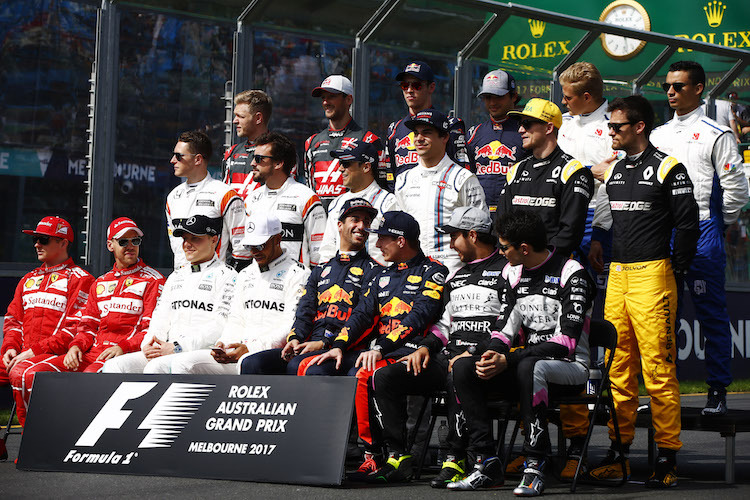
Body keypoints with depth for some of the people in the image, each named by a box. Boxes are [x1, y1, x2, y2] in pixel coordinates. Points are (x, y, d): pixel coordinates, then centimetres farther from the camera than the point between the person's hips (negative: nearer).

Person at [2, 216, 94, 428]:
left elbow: (75, 328, -9)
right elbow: (12, 320, 23)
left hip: (56, 355, -7)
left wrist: (34, 351, -15)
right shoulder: (28, 280, 25)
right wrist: (10, 348, 0)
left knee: (19, 372, -35)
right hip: (21, 354, 7)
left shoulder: (80, 279, 1)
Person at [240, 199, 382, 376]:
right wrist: (295, 339, -6)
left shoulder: (373, 270, 7)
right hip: (309, 346, 6)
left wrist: (324, 344, -16)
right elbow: (305, 311, 17)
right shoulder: (320, 270, 27)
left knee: (296, 365, -35)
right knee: (252, 363, -16)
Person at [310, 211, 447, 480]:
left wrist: (379, 348, -21)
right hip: (380, 352, 7)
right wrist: (338, 346, -2)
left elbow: (419, 317, -13)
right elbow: (362, 314, 17)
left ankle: (373, 455, -27)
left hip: (409, 353, -7)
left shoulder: (432, 272, 0)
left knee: (363, 375, -36)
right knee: (310, 367, -13)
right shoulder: (383, 276, 25)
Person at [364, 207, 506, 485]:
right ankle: (398, 458, -13)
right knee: (384, 377, -10)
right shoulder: (457, 277, 25)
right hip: (448, 356, 8)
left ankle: (455, 461, -31)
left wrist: (473, 354, -18)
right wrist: (426, 347, 7)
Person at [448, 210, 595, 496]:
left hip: (570, 367, -7)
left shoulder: (572, 274, -13)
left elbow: (566, 342, -21)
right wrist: (493, 354, -16)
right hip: (526, 361, 7)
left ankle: (535, 467, -35)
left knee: (529, 367, -40)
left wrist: (508, 361, -25)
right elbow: (504, 326, 9)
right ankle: (486, 464, -20)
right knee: (463, 368, -17)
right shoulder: (513, 272, 10)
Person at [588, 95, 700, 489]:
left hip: (653, 274, -7)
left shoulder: (668, 169, -5)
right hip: (617, 274, 7)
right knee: (618, 367, 7)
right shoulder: (615, 170, 17)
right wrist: (599, 246, 16)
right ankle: (619, 451, 12)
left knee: (658, 366, -9)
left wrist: (675, 269, -4)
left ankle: (667, 456, -5)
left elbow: (687, 223, -6)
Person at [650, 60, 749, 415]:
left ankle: (718, 390, 2)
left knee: (711, 315, -3)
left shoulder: (716, 136, -3)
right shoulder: (657, 135, 14)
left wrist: (718, 226, 0)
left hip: (702, 233, -5)